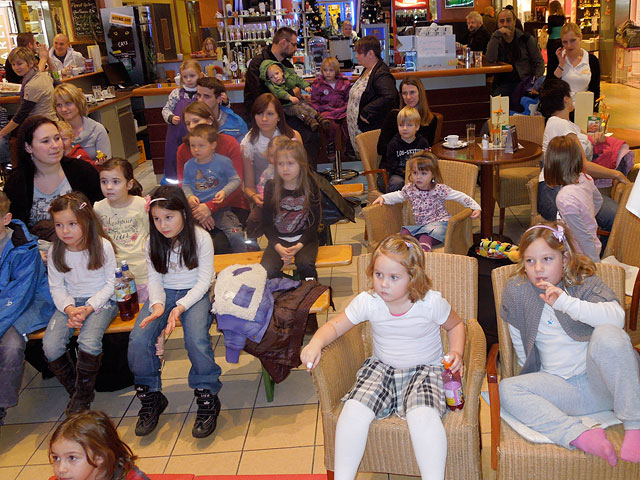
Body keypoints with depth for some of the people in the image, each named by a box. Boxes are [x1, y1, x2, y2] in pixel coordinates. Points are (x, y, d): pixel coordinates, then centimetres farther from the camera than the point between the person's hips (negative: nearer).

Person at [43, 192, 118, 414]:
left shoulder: (103, 246, -11)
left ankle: (82, 398, -4)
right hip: (69, 302, 4)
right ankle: (74, 391, 6)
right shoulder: (55, 251, -1)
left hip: (101, 300, -4)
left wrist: (89, 308, -19)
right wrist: (70, 309, -16)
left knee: (88, 342, -30)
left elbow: (111, 283, -7)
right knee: (50, 346, -20)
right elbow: (56, 287, 3)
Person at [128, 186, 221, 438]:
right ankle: (150, 397, 0)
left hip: (194, 294, -3)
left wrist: (181, 307, -23)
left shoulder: (201, 238, -10)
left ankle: (207, 398, -11)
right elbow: (154, 278, 2)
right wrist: (157, 304, -19)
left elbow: (204, 280, -10)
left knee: (196, 339, -31)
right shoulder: (152, 242, 1)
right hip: (164, 294, 4)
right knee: (138, 340, -21)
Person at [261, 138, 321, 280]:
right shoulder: (271, 187, -1)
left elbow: (315, 222, -2)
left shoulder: (310, 187, -3)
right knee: (266, 271, -24)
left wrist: (299, 245, -16)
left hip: (304, 238, -1)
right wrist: (278, 247, -15)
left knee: (305, 264, -31)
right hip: (278, 240, 1)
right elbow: (267, 223, 0)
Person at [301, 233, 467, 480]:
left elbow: (456, 325, 6)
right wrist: (316, 342, -22)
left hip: (424, 369, -2)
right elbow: (335, 325, -1)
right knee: (354, 409, -23)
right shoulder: (367, 302, -9)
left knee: (422, 416, -34)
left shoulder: (432, 303, -13)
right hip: (381, 368, 3)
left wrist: (456, 352, -12)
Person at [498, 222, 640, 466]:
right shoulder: (516, 290, 3)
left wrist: (565, 302, -29)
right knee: (508, 389, -20)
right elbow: (519, 342, 14)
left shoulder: (585, 282, -3)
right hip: (562, 386, 3)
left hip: (602, 380, -2)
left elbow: (617, 316, -22)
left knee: (608, 333, -31)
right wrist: (532, 373, 10)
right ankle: (580, 435, -32)